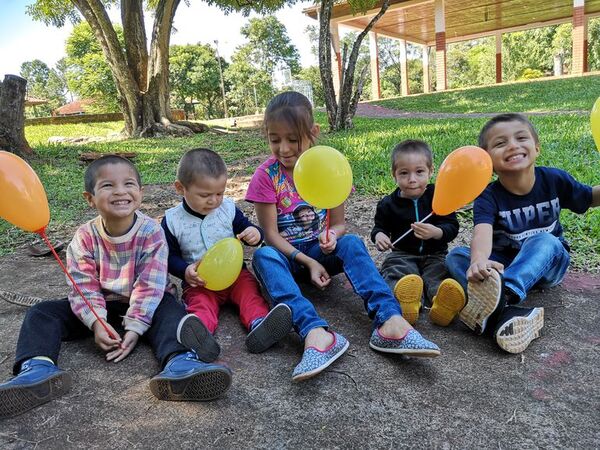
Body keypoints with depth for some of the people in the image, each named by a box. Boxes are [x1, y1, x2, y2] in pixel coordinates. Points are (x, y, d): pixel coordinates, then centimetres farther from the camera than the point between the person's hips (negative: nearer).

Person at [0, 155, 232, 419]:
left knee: (169, 307, -33)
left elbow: (149, 286, -19)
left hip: (141, 306, -3)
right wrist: (97, 322, -28)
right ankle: (37, 368, -39)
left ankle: (178, 362, -57)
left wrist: (135, 328, -27)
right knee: (41, 313, -13)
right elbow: (84, 287, -12)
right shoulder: (85, 237, -9)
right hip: (100, 308, 3)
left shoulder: (151, 232, -16)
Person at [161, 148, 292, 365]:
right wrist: (185, 271, -19)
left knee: (249, 289, -24)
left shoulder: (228, 209, 1)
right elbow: (170, 256, 2)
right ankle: (201, 335, -60)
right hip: (199, 282, -2)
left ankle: (259, 324, -51)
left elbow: (246, 228, 11)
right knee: (200, 302, -30)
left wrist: (255, 233, -15)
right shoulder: (172, 221, -4)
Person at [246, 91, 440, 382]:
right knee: (263, 256, -35)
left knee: (352, 243, -29)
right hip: (285, 254, -1)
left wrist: (331, 236, -25)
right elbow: (270, 234, -12)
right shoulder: (266, 175, -11)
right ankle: (317, 334, -53)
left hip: (321, 251, 2)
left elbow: (339, 223, -1)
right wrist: (307, 261, -23)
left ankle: (390, 321, -46)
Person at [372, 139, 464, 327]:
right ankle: (404, 301, -63)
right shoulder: (388, 204, 4)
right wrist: (378, 236, -11)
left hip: (435, 255, 0)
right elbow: (379, 227, 15)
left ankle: (443, 304, -61)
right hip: (403, 255, 0)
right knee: (395, 272, -32)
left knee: (440, 274, -31)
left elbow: (452, 227, -5)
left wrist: (436, 232, -28)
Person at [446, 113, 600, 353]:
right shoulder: (488, 196, -17)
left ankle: (503, 294, -56)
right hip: (502, 265, 0)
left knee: (544, 241, -33)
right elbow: (483, 233, -37)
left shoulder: (554, 180, -10)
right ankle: (505, 312, -50)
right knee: (455, 256, -26)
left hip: (548, 262, 0)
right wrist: (479, 261, -61)